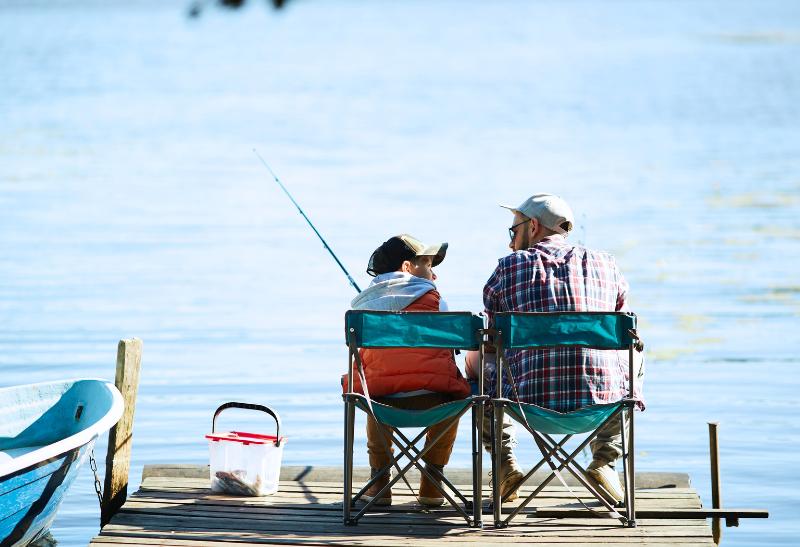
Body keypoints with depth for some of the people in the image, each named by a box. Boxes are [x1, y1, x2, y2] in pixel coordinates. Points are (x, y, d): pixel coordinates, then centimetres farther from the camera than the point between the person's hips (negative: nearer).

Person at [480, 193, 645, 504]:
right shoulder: (605, 265, 11)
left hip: (528, 400, -1)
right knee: (634, 356, 34)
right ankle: (604, 461, 20)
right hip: (601, 399, 1)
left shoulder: (509, 267, 6)